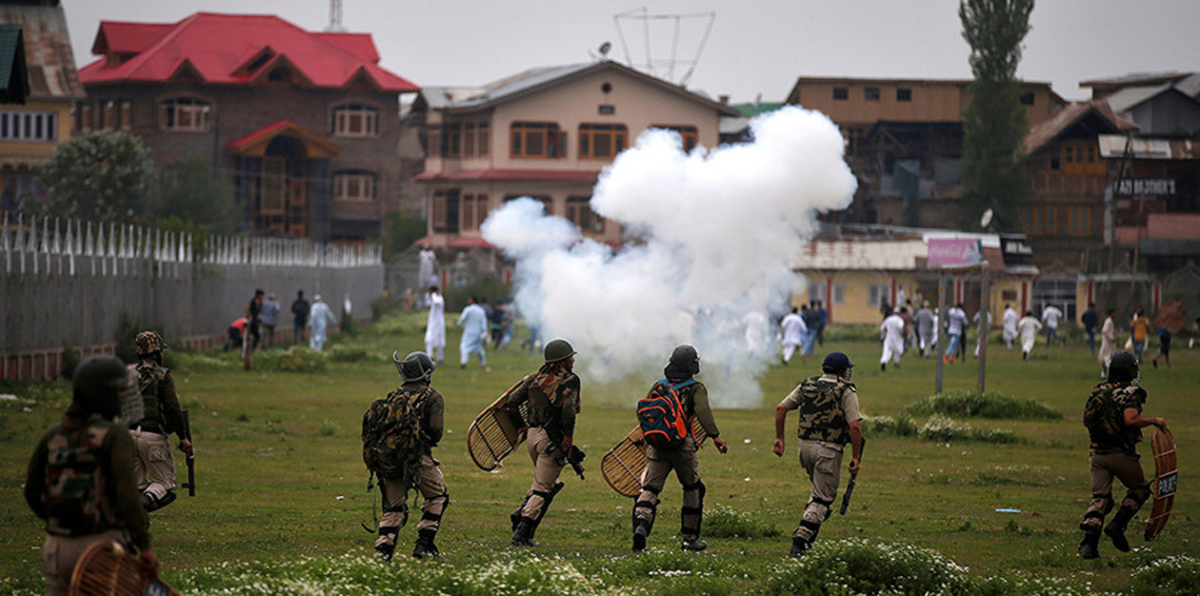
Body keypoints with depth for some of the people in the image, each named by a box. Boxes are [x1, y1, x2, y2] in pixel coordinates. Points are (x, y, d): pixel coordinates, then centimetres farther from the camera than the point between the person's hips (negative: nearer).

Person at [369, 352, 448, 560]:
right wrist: (430, 442, 11)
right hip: (417, 457, -4)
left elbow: (369, 418, 5)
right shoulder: (433, 397, 4)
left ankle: (384, 546, -4)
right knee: (437, 497, 16)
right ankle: (423, 545, 8)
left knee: (394, 507, 14)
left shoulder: (394, 396, 16)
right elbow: (436, 428, -10)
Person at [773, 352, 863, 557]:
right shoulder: (846, 391, -5)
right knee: (822, 499, 0)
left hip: (806, 446, 6)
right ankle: (799, 543, -10)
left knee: (821, 491, 26)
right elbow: (855, 426, -13)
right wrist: (855, 458, -8)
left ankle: (807, 534, 16)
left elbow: (781, 408, 6)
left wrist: (779, 438, 13)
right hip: (829, 450, -6)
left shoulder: (807, 386, 10)